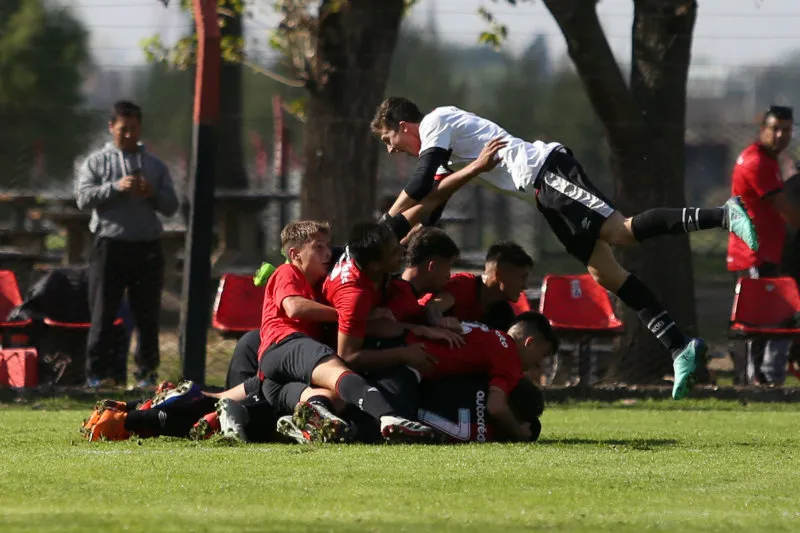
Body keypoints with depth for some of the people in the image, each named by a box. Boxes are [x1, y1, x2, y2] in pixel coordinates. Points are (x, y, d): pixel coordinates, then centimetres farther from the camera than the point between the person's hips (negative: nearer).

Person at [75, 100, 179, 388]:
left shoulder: (155, 166, 15)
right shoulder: (97, 162, 8)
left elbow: (171, 207, 12)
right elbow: (84, 197, -4)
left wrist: (153, 194, -8)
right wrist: (117, 187, -16)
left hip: (148, 247, 2)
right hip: (110, 245, -2)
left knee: (148, 314, 4)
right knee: (103, 313, -3)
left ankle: (147, 373, 10)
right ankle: (95, 373, 0)